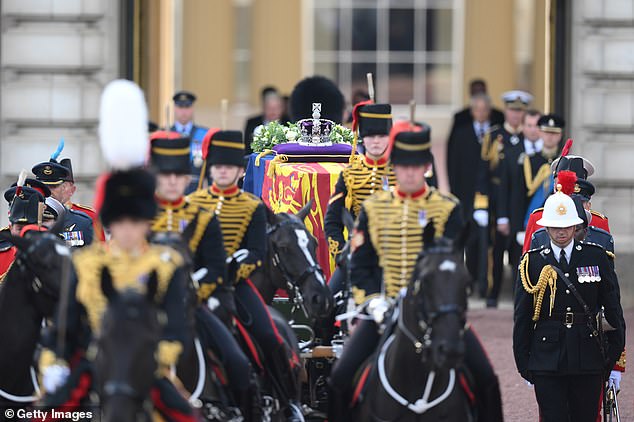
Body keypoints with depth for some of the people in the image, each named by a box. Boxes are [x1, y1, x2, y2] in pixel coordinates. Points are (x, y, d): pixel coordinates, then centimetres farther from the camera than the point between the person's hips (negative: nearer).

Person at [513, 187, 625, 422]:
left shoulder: (596, 256, 5)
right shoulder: (532, 262, 3)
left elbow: (613, 308, 10)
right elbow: (522, 316, 6)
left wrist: (614, 352, 8)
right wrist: (523, 362, 4)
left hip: (588, 357, 1)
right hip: (547, 359, -1)